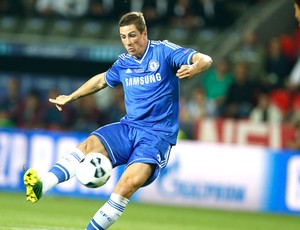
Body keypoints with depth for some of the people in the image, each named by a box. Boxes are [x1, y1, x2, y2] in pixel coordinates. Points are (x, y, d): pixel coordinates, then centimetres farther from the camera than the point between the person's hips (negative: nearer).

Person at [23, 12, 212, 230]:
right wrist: (71, 97, 35)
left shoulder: (164, 51, -6)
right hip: (129, 128, 5)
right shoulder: (123, 63, 10)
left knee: (130, 182, -29)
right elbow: (101, 80, 30)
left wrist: (193, 68, -38)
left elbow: (205, 59, -15)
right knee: (89, 145, -24)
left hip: (157, 135, -5)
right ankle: (42, 185, -41)